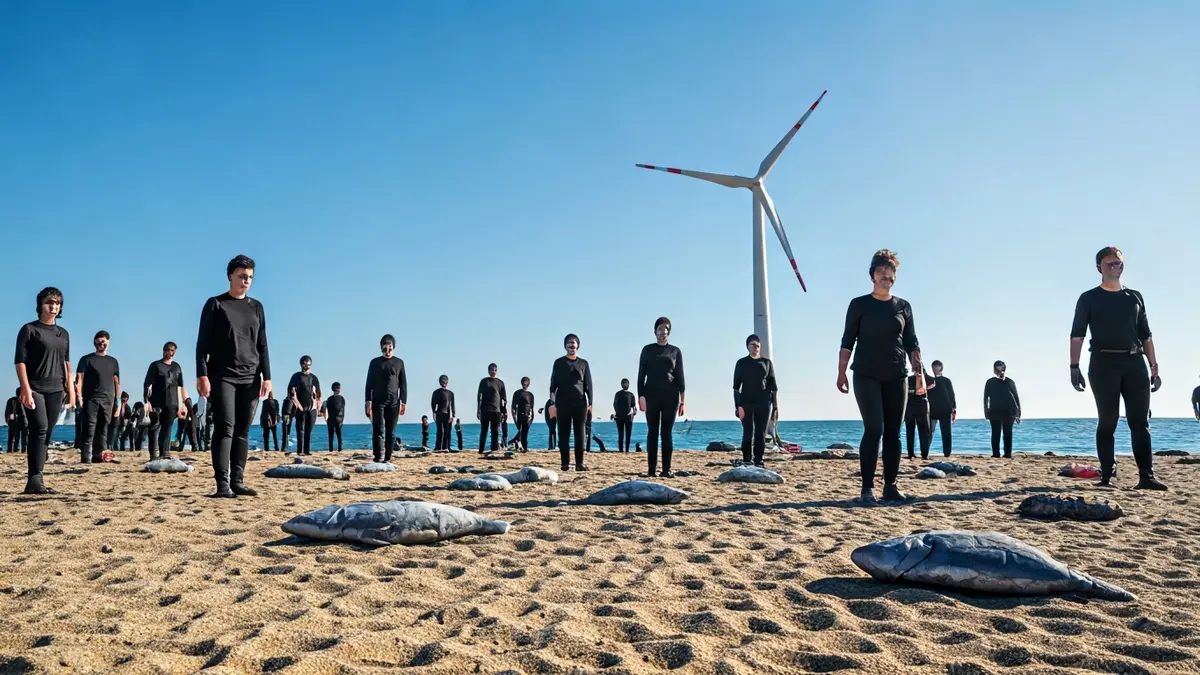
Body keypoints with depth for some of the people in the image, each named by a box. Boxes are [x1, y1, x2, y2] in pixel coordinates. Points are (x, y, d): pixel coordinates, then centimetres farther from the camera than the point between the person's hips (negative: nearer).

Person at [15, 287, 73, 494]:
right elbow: (20, 361, -7)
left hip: (56, 389, 5)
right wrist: (25, 389, -17)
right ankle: (34, 480, -16)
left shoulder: (63, 333, 16)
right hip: (35, 388, -5)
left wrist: (70, 390, 11)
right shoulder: (29, 329, -1)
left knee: (47, 434, 3)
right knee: (39, 430, -15)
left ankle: (35, 480, 7)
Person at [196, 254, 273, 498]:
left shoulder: (256, 307, 13)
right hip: (222, 376, -4)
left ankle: (237, 481, 8)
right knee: (225, 428, -11)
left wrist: (266, 377, 4)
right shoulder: (215, 304, 2)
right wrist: (202, 375, -12)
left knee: (243, 431, 4)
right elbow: (203, 343, -2)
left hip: (250, 378, 4)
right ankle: (222, 484, -14)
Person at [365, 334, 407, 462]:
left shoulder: (399, 362, 10)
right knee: (378, 431, -10)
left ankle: (387, 458, 6)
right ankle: (379, 458, -18)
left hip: (393, 402, 2)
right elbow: (369, 383, 5)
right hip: (378, 402, -2)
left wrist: (404, 402, 2)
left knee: (391, 433, 1)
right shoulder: (375, 362, 7)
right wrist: (368, 402, -4)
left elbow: (403, 384, 9)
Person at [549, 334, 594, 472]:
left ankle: (579, 463, 2)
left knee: (580, 434, 0)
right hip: (563, 404, -1)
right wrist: (552, 403, -5)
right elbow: (553, 384, 4)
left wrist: (590, 403, 0)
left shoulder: (583, 363, 12)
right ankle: (565, 463, 1)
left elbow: (588, 385, 10)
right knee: (564, 434, -1)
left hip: (580, 404, 1)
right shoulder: (559, 362, 8)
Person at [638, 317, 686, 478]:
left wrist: (682, 399, 1)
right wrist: (641, 396, -7)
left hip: (670, 396, 0)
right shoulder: (647, 350, 7)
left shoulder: (675, 351, 9)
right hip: (651, 395, 0)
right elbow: (641, 374, 4)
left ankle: (666, 469, 0)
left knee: (666, 433, 0)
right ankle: (651, 469, 2)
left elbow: (680, 376, 7)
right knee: (652, 432, 1)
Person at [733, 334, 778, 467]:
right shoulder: (742, 363, 4)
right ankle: (747, 461, -6)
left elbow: (772, 384, 10)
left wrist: (774, 404, 1)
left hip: (763, 402, 2)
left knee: (761, 434, 1)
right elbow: (736, 386, 1)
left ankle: (758, 461, 6)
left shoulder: (767, 363, 9)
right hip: (746, 402, -2)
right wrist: (738, 406, -8)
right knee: (748, 433, -8)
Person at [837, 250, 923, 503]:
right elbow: (847, 342, 1)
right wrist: (841, 373, -5)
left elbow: (912, 343, 11)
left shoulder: (903, 307, 11)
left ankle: (890, 486, 10)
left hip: (896, 376, 3)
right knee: (874, 429, -11)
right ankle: (867, 488, -7)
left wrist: (919, 372, 0)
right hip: (866, 375, -3)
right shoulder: (859, 305, 3)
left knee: (893, 433, 4)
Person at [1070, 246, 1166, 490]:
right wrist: (1074, 367, -11)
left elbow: (1146, 335, 17)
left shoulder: (1135, 297, 17)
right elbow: (1077, 335, 0)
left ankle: (1146, 476, -2)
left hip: (1134, 363, 3)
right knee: (1107, 422, -3)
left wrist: (1154, 367, 9)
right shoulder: (1089, 299, 6)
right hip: (1104, 363, -3)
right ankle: (1106, 477, 0)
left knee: (1140, 421, -2)